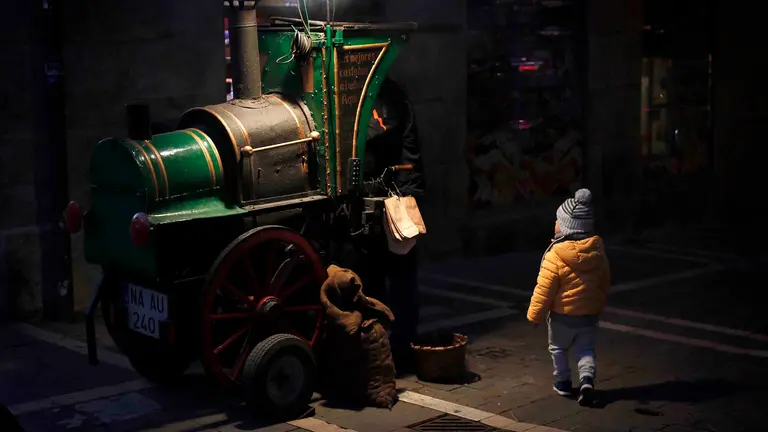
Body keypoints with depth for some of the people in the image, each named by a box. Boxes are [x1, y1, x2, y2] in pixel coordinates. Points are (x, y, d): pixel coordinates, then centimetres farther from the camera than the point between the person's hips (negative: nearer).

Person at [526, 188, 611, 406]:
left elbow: (544, 288, -17)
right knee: (585, 349, 13)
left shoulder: (556, 255, -21)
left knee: (558, 348, 18)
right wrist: (598, 304, 24)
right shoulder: (597, 251, -3)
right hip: (590, 314, 4)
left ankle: (563, 382, 25)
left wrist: (535, 314, -6)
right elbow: (605, 282, 9)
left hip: (562, 315, -4)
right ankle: (587, 379, -8)